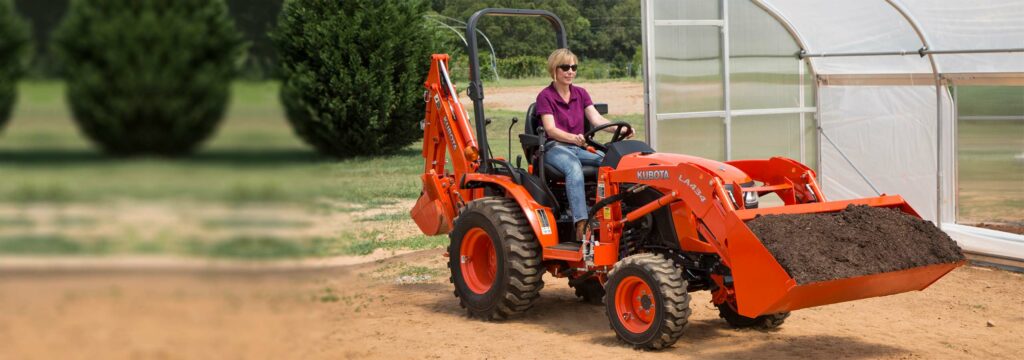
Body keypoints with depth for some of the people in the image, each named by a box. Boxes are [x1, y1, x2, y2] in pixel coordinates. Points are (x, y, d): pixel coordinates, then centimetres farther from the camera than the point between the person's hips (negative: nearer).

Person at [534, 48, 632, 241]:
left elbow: (597, 119, 2)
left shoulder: (581, 93, 15)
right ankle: (581, 224, -52)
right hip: (555, 148, -5)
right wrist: (574, 138, -35)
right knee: (574, 167, -40)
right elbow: (551, 129, -15)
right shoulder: (545, 96, -2)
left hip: (580, 147, 5)